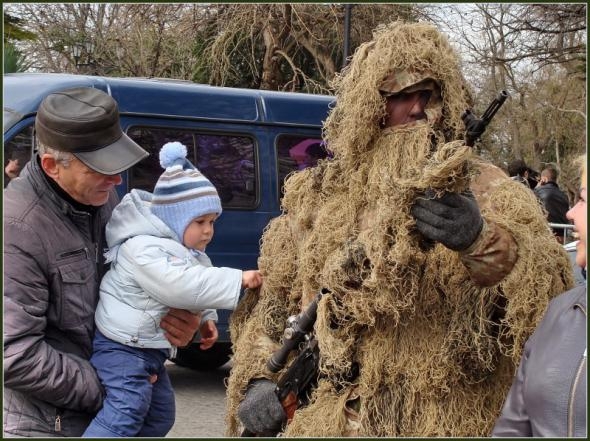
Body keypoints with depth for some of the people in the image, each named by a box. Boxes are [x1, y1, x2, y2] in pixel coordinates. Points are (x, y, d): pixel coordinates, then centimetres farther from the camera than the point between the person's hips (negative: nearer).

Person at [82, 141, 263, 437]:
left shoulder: (185, 251, 10)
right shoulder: (143, 249, -23)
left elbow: (194, 287, 26)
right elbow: (180, 285, -37)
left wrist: (206, 318, 7)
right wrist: (237, 280, -36)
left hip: (151, 348, 10)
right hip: (123, 345, -10)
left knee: (159, 415, 17)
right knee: (127, 410, -25)